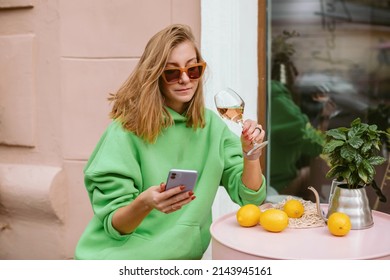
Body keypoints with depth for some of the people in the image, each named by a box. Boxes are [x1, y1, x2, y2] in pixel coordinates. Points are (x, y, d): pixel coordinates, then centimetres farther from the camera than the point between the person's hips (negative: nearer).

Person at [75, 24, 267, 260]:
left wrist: (251, 154, -16)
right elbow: (114, 225, -12)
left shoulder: (211, 125, 0)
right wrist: (144, 203, -31)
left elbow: (249, 197, 1)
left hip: (184, 257, 3)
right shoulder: (127, 129, -13)